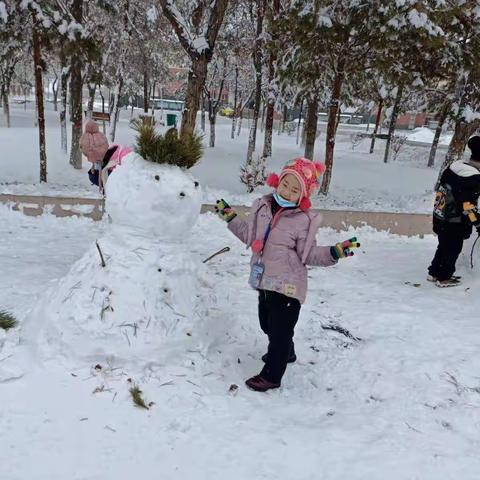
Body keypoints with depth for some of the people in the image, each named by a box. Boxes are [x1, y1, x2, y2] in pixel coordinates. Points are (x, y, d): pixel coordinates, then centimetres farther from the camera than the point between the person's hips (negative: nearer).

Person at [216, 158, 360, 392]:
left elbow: (308, 254, -9)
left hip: (287, 285, -7)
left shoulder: (304, 220, -14)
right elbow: (250, 235, 15)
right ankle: (285, 353, 51)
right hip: (264, 280, 7)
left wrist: (334, 252, -22)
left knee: (280, 329, 2)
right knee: (267, 324, 25)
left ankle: (271, 375, 18)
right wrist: (231, 217, 15)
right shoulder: (262, 207, 2)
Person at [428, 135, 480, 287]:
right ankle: (444, 278, 24)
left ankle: (434, 273, 34)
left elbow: (441, 189, 11)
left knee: (443, 246, 23)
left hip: (440, 216, 8)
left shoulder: (454, 167, 1)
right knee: (453, 249, 12)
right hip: (455, 223, -8)